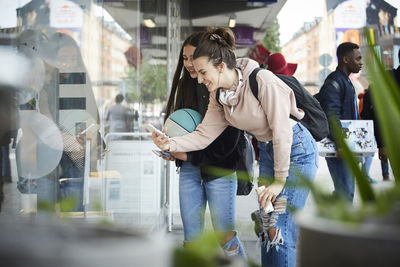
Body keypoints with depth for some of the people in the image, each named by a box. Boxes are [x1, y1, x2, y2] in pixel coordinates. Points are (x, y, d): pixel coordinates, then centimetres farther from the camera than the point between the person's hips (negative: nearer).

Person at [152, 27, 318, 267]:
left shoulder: (262, 80, -25)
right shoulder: (219, 96, -2)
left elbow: (281, 130, -23)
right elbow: (203, 135, -3)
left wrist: (280, 179, -19)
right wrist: (171, 144, -20)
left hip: (297, 150, -7)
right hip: (269, 152, 8)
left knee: (280, 231, -10)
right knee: (268, 229, 10)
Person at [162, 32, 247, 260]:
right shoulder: (186, 85, 7)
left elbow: (229, 140, -13)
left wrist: (190, 156, -12)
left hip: (219, 169, -5)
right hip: (189, 170, 5)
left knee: (226, 237, 0)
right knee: (191, 238, 6)